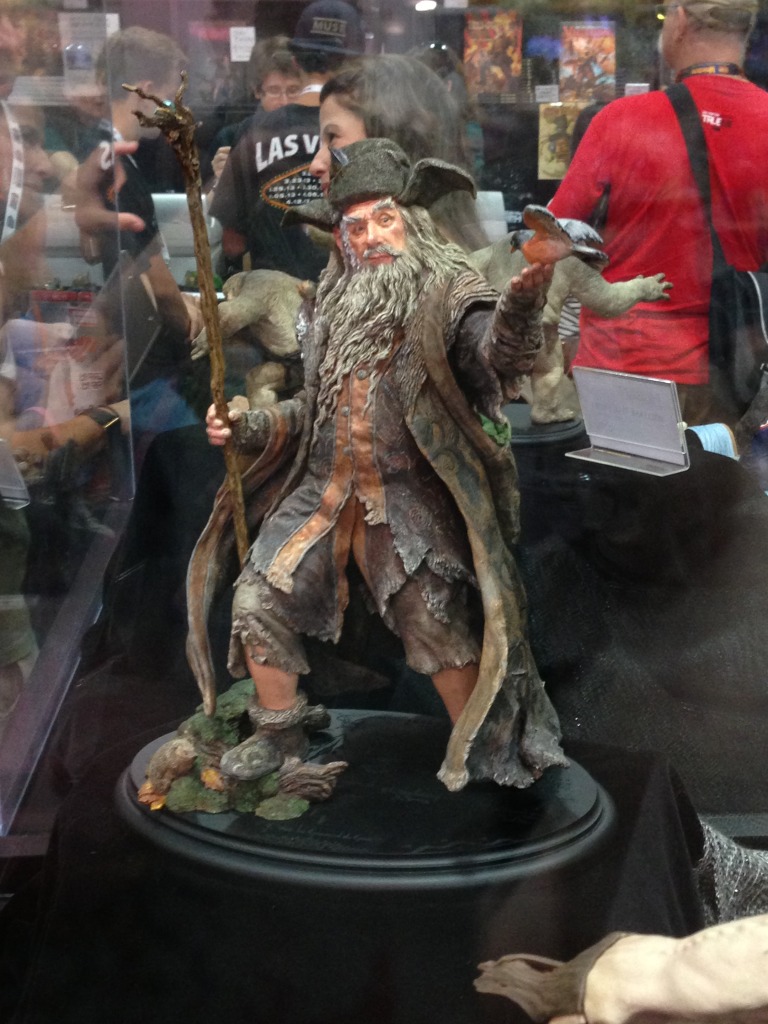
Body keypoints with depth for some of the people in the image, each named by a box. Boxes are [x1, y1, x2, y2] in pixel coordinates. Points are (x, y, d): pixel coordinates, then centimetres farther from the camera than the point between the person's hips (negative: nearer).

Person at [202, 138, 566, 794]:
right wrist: (248, 427, 11)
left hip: (407, 499, -6)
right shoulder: (340, 306, 11)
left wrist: (521, 305, -52)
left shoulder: (448, 292, -9)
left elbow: (498, 357, -31)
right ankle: (280, 733, 25)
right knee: (257, 602, 5)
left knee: (437, 627, -11)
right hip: (325, 490, 6)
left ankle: (480, 750, 13)